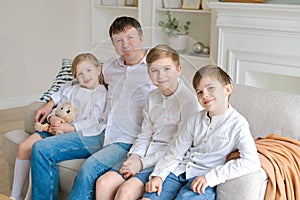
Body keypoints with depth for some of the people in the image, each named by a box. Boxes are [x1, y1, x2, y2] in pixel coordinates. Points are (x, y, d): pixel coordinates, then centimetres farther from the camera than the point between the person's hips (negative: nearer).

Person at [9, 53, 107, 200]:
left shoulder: (103, 94, -3)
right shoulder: (70, 90, 18)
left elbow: (93, 122, -12)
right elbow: (58, 109, 16)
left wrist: (70, 128, -21)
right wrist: (53, 118, -8)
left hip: (75, 133, -7)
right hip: (57, 127, 7)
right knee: (24, 146, -9)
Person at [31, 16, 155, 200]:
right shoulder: (110, 68, 17)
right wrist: (51, 103, 27)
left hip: (127, 142, -7)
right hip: (101, 133, 7)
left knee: (90, 168, -34)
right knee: (41, 149, -2)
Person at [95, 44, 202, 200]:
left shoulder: (189, 100, -11)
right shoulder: (152, 97, 15)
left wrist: (143, 163, -16)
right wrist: (135, 156, -4)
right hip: (145, 156, 7)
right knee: (103, 183, -13)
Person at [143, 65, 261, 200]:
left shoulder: (238, 124, -6)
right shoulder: (195, 120, 11)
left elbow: (251, 162, -18)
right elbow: (175, 153, 12)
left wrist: (211, 177, -20)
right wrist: (158, 175, -6)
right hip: (180, 171, 5)